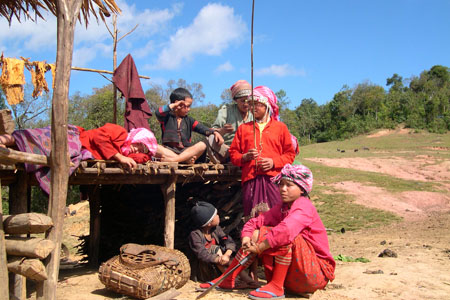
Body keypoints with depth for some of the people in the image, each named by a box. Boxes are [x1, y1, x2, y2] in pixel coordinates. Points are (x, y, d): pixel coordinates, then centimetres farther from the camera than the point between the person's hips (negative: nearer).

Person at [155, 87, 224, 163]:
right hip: (169, 150, -3)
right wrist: (172, 105, -9)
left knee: (202, 145, -21)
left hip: (185, 150, 3)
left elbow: (201, 128, 5)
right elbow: (158, 113, -13)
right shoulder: (167, 117, 9)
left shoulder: (188, 120, 19)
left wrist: (214, 132, -13)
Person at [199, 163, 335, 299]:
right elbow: (255, 222, 4)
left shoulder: (304, 206, -18)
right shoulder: (281, 208, 7)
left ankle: (276, 287, -19)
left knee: (285, 237, -30)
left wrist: (259, 247, -27)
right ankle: (228, 279, 4)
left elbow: (286, 230, -37)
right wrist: (246, 238, -16)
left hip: (317, 272, -7)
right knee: (258, 233, -1)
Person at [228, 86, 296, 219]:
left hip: (274, 178, -1)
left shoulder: (280, 127, 12)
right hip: (250, 179, 1)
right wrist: (244, 157, -7)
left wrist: (274, 162, -7)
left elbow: (290, 154, 10)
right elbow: (233, 153, 14)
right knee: (253, 219, -4)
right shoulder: (243, 128, 17)